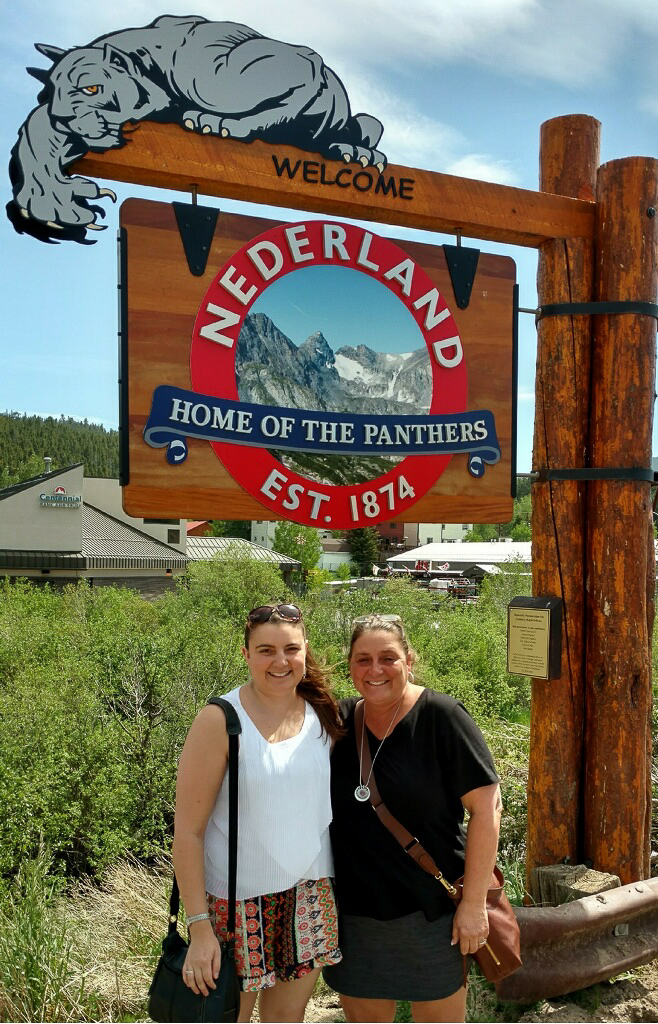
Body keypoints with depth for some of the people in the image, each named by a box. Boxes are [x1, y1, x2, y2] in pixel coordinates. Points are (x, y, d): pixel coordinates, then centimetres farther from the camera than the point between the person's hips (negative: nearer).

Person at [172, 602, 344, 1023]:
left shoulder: (324, 715, 1)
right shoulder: (220, 721, -14)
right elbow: (188, 830, -13)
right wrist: (199, 926, -16)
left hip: (311, 894, 4)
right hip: (238, 899, -4)